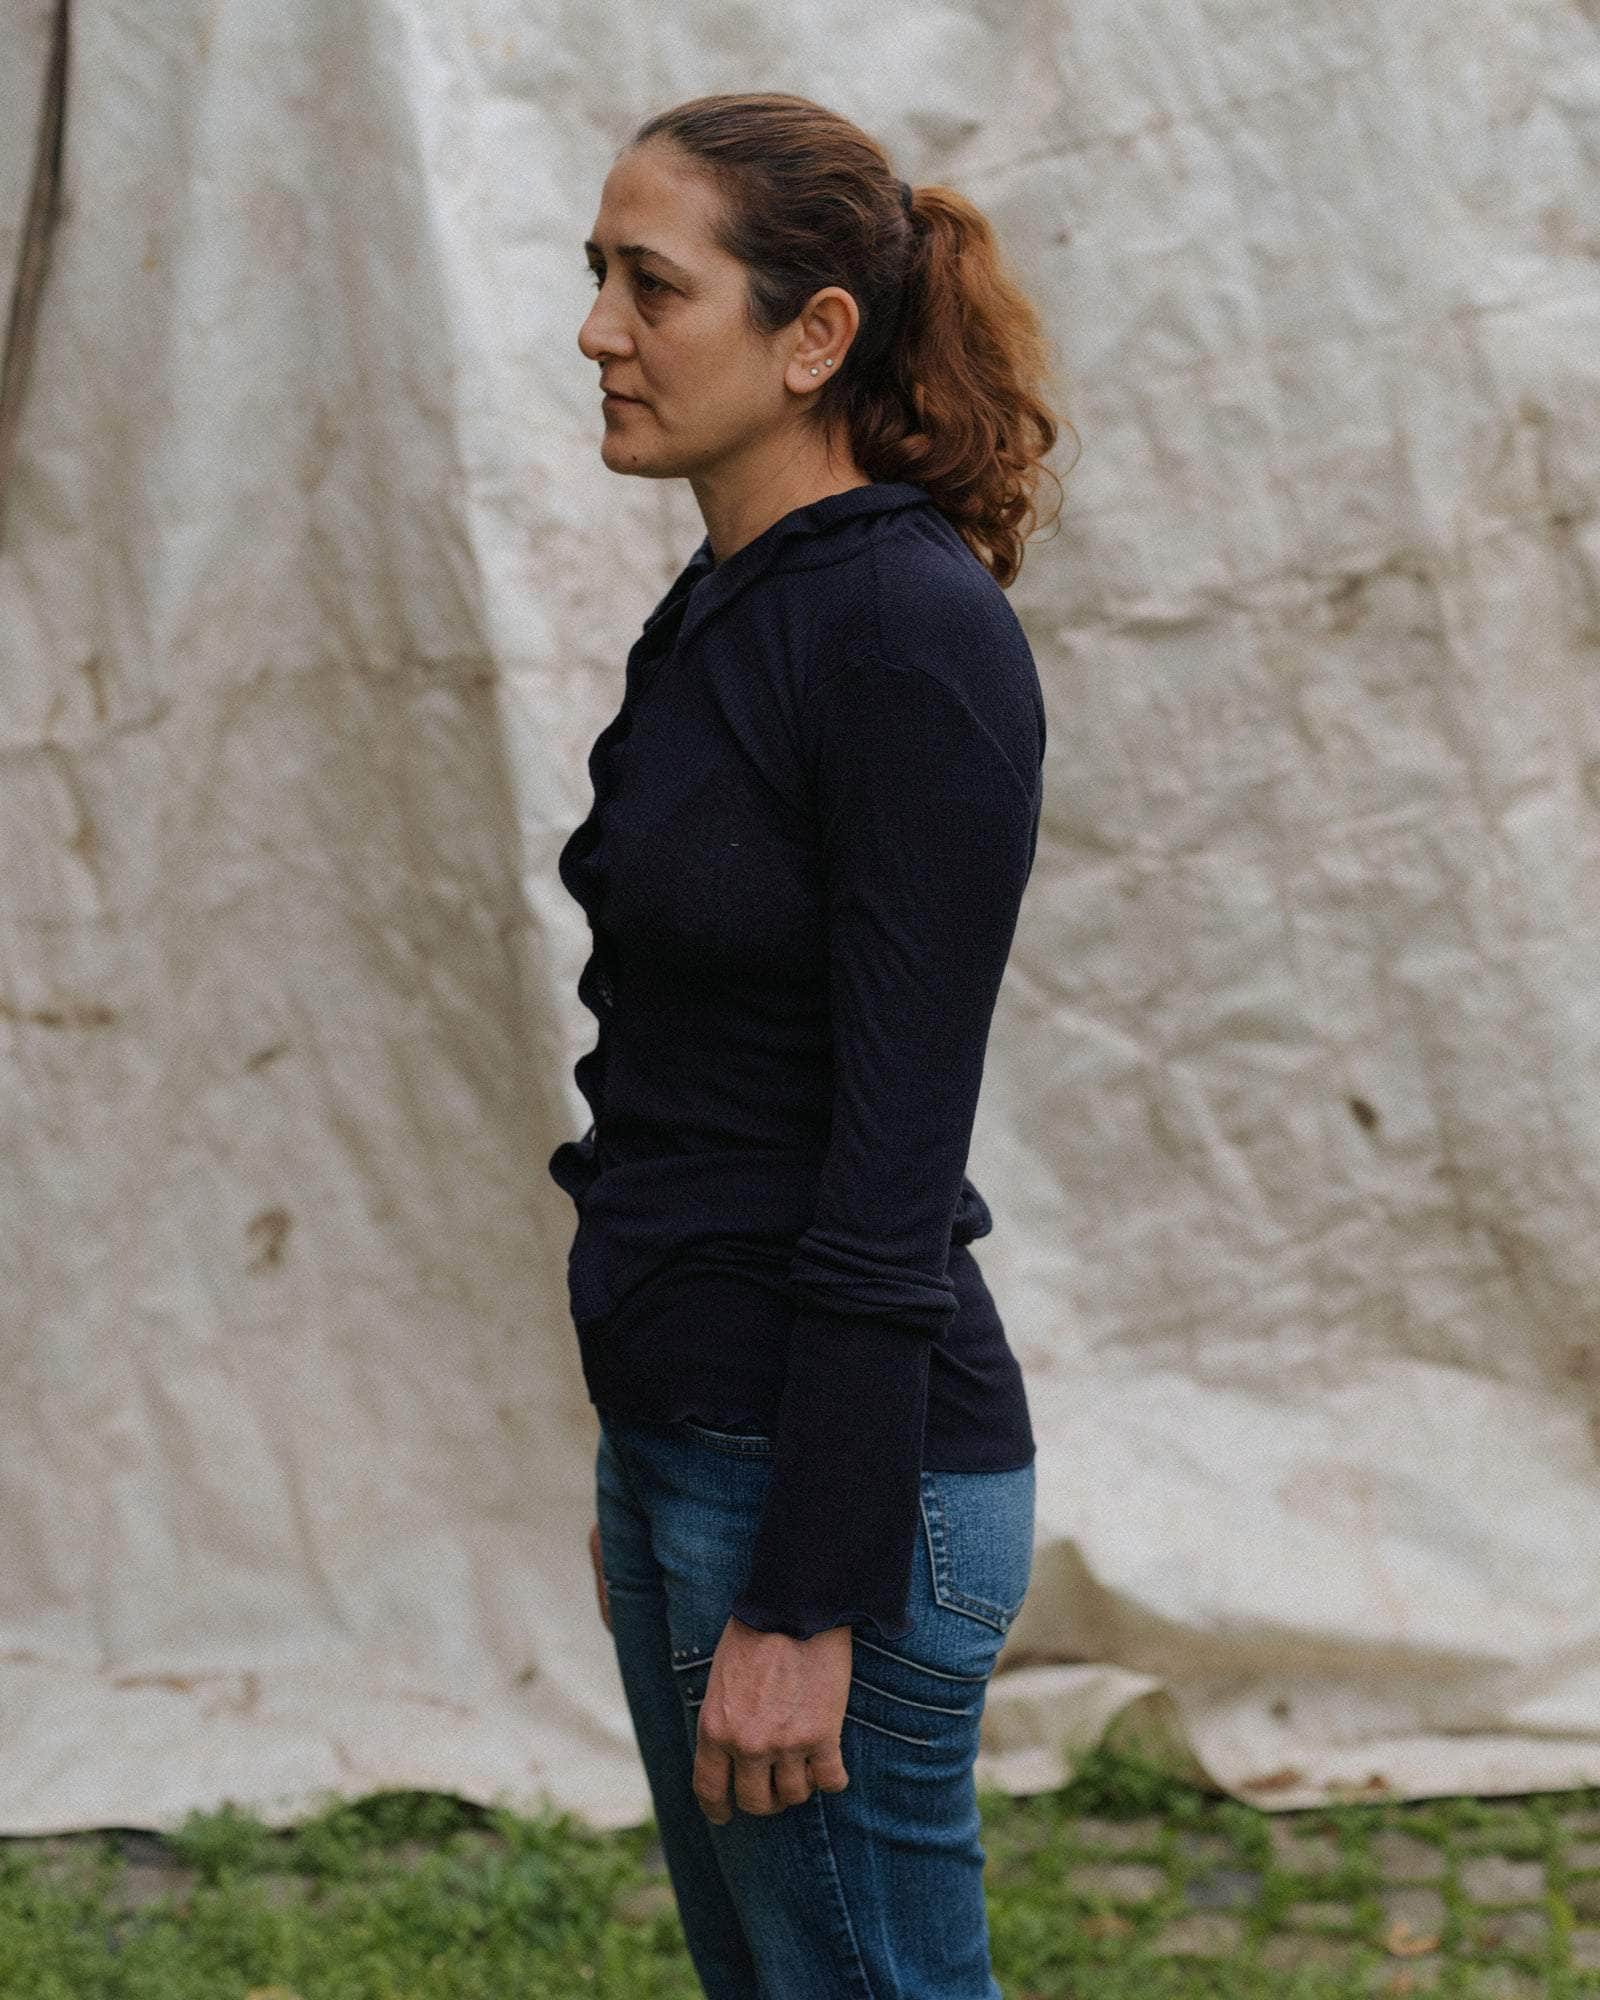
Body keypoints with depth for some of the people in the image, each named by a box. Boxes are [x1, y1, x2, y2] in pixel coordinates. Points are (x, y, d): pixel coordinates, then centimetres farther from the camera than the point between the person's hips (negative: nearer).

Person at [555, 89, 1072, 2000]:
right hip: (689, 1438, 10)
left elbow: (897, 1152, -21)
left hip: (844, 1475, -9)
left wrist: (807, 1600, -20)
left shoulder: (914, 636, -18)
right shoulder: (722, 618, 10)